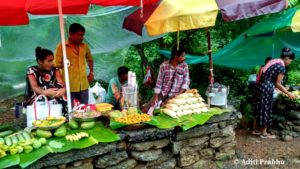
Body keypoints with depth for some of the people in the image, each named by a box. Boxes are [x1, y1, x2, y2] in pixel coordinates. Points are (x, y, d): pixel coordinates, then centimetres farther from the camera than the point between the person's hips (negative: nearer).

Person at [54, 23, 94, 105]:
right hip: (69, 86, -4)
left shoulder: (84, 46, 9)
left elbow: (90, 59, 25)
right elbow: (56, 65, -5)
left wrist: (91, 73, 17)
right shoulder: (61, 47, -6)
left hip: (84, 85, 4)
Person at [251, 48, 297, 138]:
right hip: (266, 89, -9)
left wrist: (284, 89, 26)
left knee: (259, 108, 17)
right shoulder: (282, 67, -12)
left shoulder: (273, 61, 14)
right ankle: (264, 133, 17)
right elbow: (278, 84, -11)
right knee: (265, 110, 4)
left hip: (260, 86, 9)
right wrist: (288, 93, -1)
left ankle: (256, 128, 30)